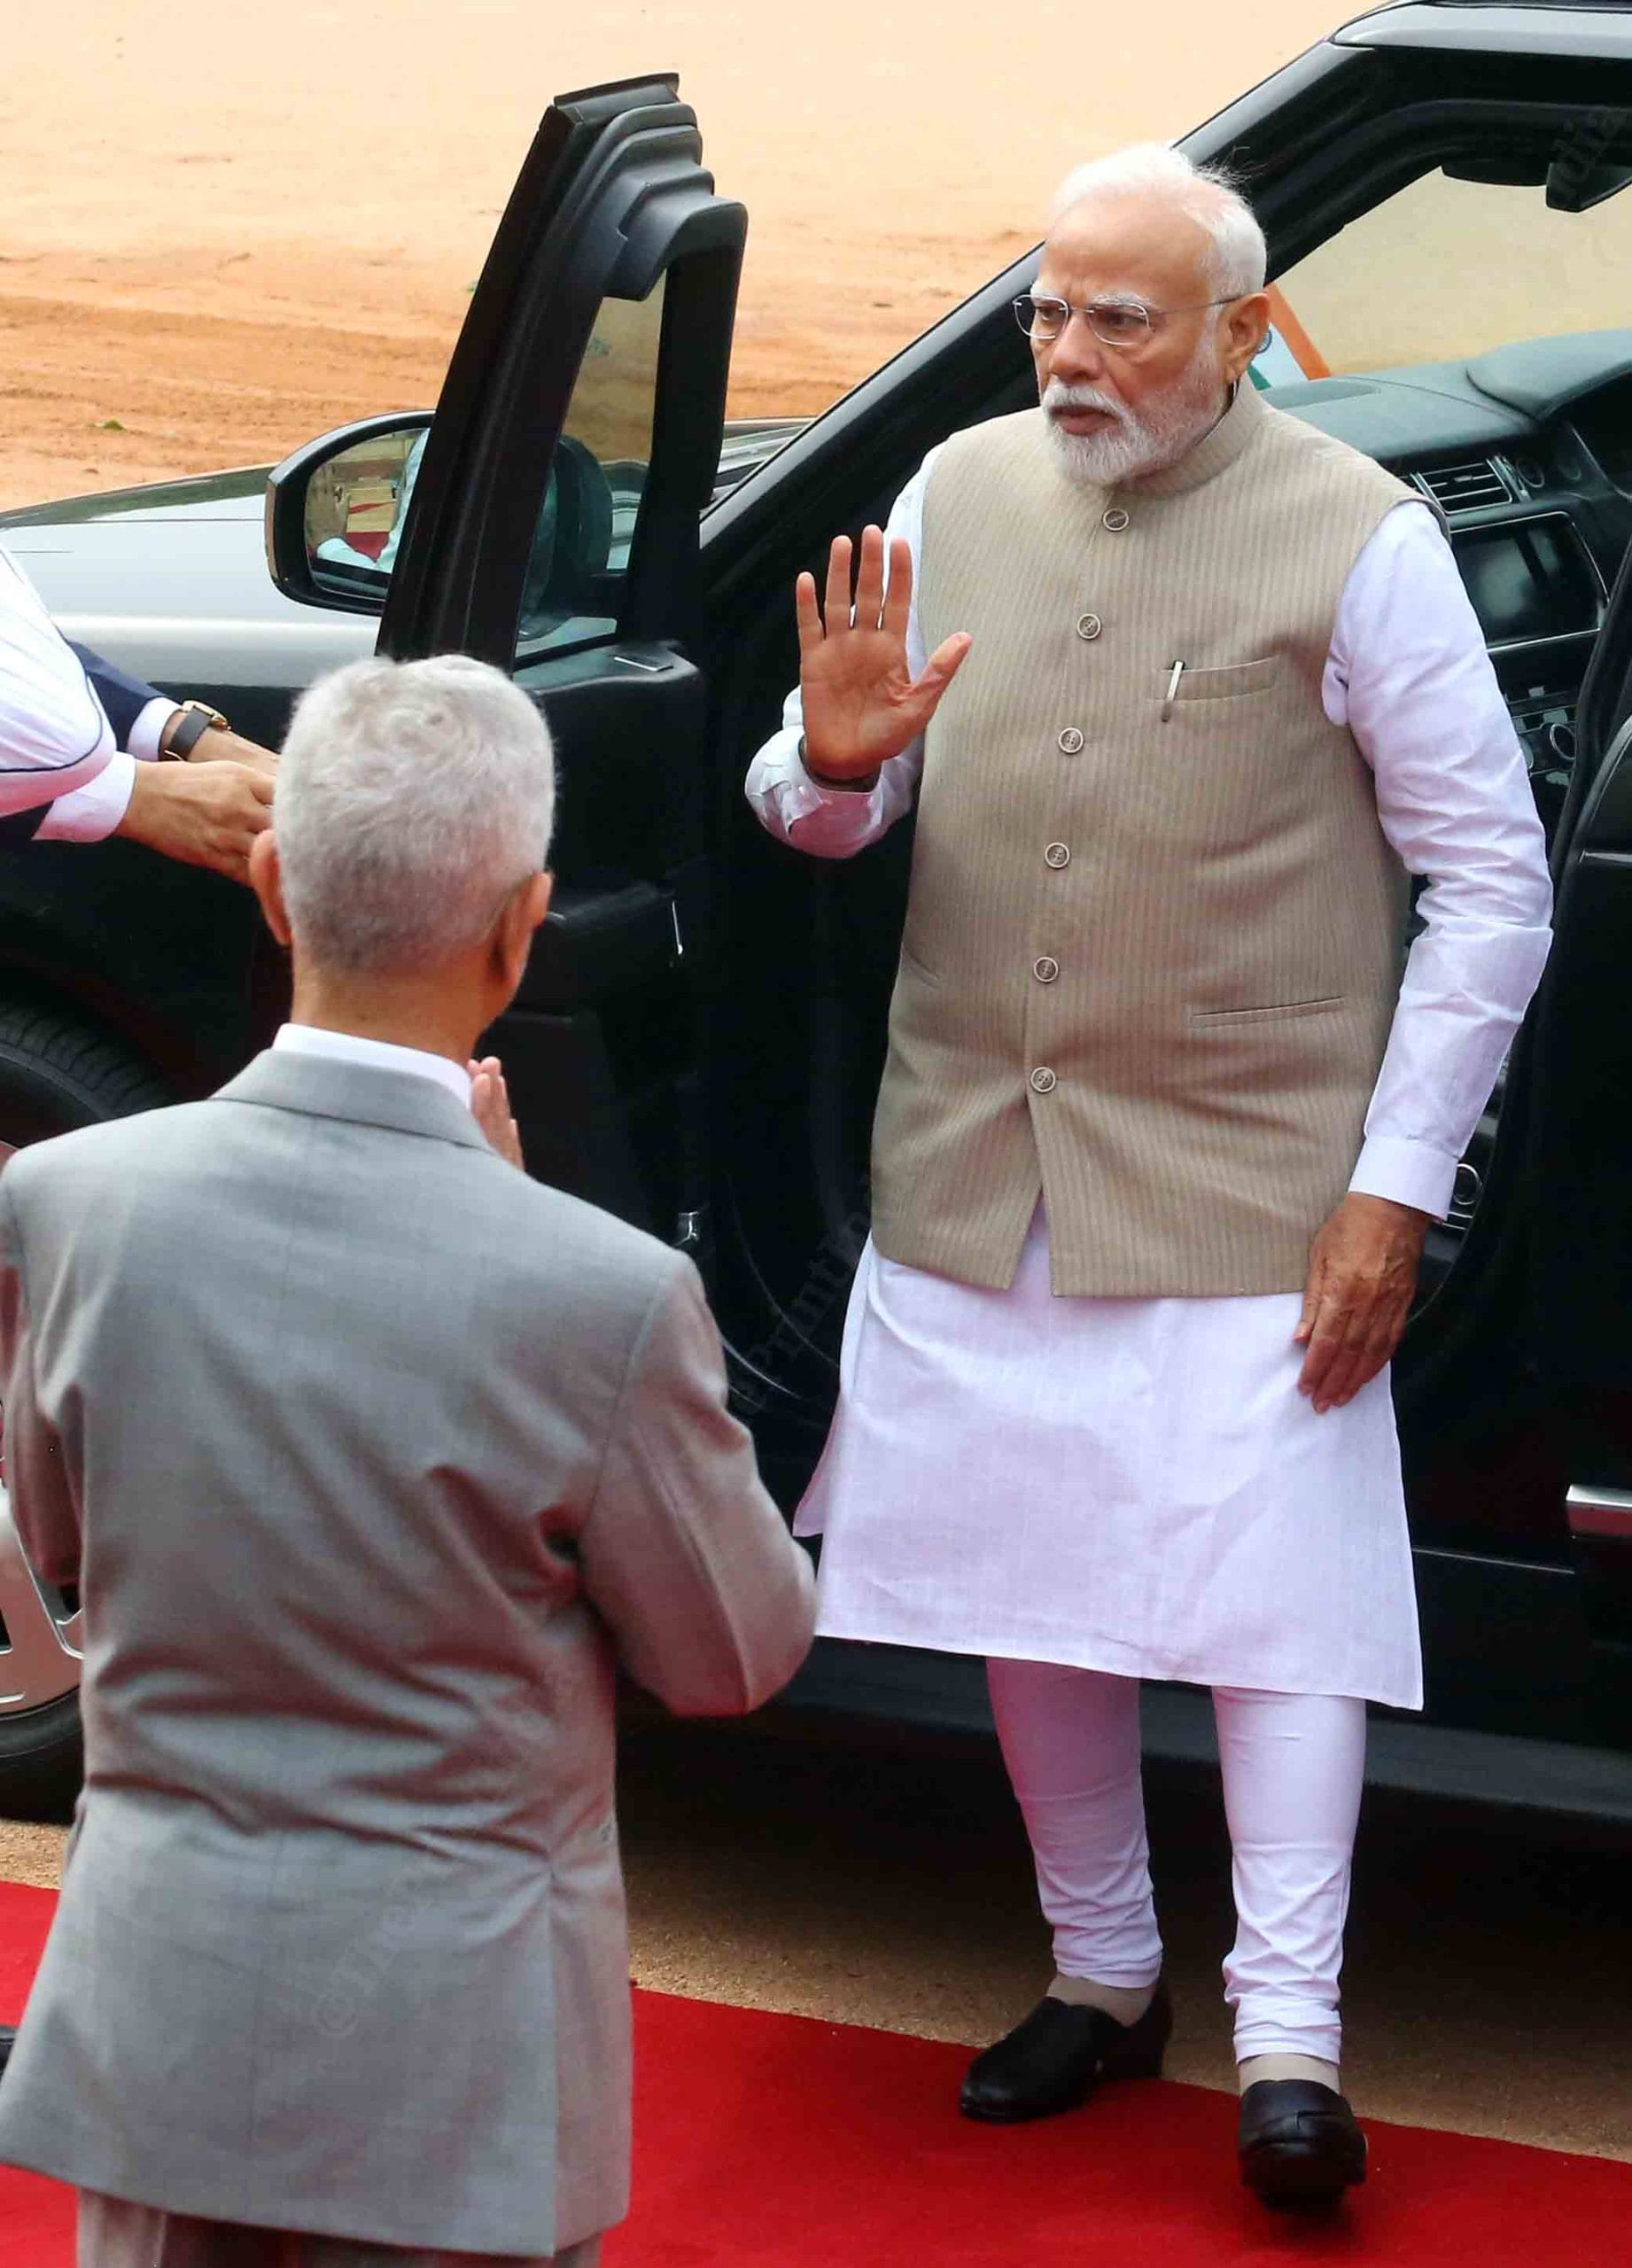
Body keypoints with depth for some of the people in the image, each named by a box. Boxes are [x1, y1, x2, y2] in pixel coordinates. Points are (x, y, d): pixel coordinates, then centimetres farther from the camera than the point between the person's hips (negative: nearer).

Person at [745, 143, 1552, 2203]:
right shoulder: (960, 492, 4)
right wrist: (827, 761, -14)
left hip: (1248, 1188, -5)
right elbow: (830, 817, 12)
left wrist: (1395, 1190, -12)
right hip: (979, 1173, 5)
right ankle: (1101, 1976, 29)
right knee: (1025, 1583, 13)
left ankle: (1289, 2040, -2)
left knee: (1273, 1586, -6)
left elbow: (1492, 881, -7)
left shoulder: (1355, 543, -9)